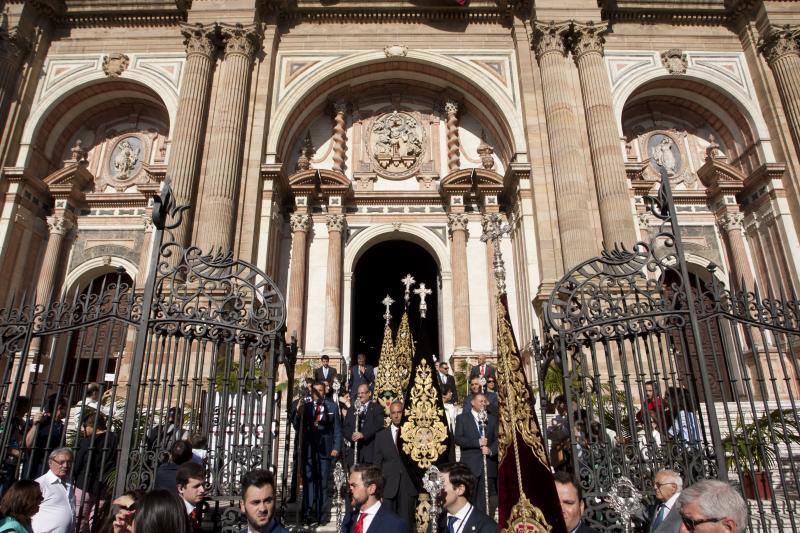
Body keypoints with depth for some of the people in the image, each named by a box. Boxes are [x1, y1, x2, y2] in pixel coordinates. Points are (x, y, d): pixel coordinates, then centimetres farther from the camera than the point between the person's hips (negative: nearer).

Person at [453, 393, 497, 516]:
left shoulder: (492, 419, 15)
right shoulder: (462, 418, 5)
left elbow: (497, 439, 8)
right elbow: (458, 439, -5)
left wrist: (491, 450, -11)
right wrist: (477, 442, -14)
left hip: (488, 463, 2)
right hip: (470, 464, -2)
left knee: (486, 500, 2)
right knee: (470, 498, -1)